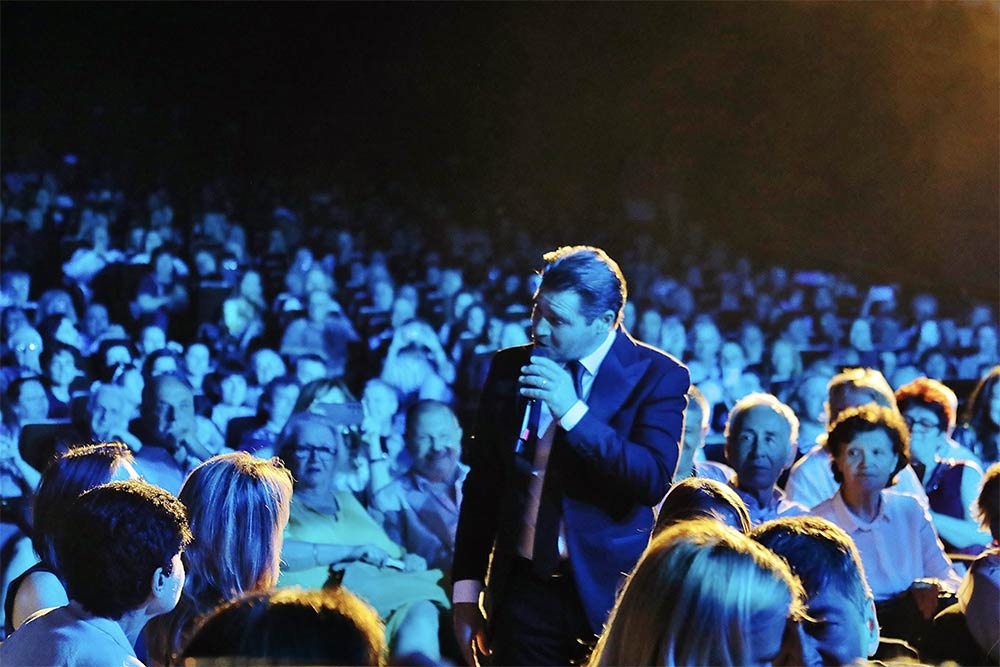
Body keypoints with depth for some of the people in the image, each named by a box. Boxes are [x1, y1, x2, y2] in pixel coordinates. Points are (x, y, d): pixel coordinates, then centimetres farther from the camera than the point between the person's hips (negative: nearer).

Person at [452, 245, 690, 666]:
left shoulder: (658, 376, -6)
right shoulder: (509, 368, 5)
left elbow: (656, 481, -17)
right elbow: (482, 485, 9)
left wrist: (573, 411, -22)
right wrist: (467, 591, 6)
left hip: (611, 593, -3)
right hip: (525, 589, 3)